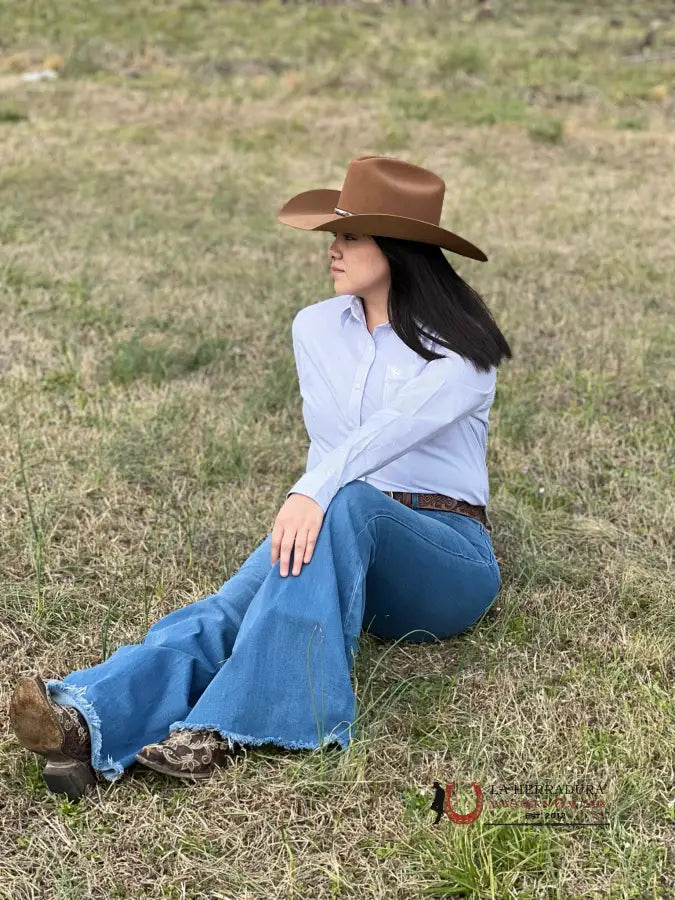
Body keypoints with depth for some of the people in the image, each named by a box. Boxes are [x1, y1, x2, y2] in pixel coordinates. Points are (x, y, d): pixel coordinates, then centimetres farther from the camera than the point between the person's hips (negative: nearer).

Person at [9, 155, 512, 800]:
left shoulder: (460, 347, -6)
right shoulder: (316, 329, 11)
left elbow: (396, 426, -26)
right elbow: (330, 450, 12)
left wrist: (316, 492, -42)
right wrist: (308, 506, -7)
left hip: (448, 561, -4)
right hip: (350, 545, 4)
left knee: (345, 503, -37)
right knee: (236, 604, -29)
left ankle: (226, 726, -45)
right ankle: (89, 722, -53)